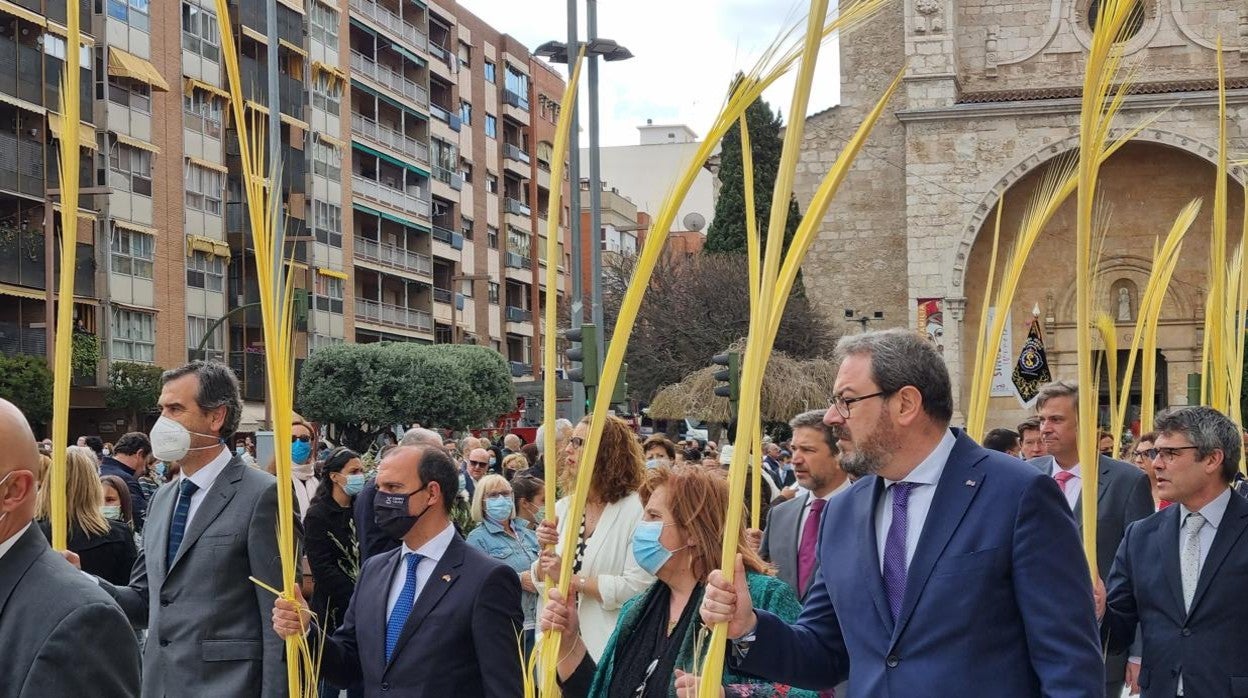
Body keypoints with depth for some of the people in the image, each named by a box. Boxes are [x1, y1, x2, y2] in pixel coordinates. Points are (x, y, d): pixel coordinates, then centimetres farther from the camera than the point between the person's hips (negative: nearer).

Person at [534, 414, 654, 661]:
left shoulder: (637, 510, -13)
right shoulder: (563, 507, 7)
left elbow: (637, 587, -22)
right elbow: (542, 580, 13)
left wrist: (572, 579, -15)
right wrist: (545, 552, -8)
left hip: (610, 649, -5)